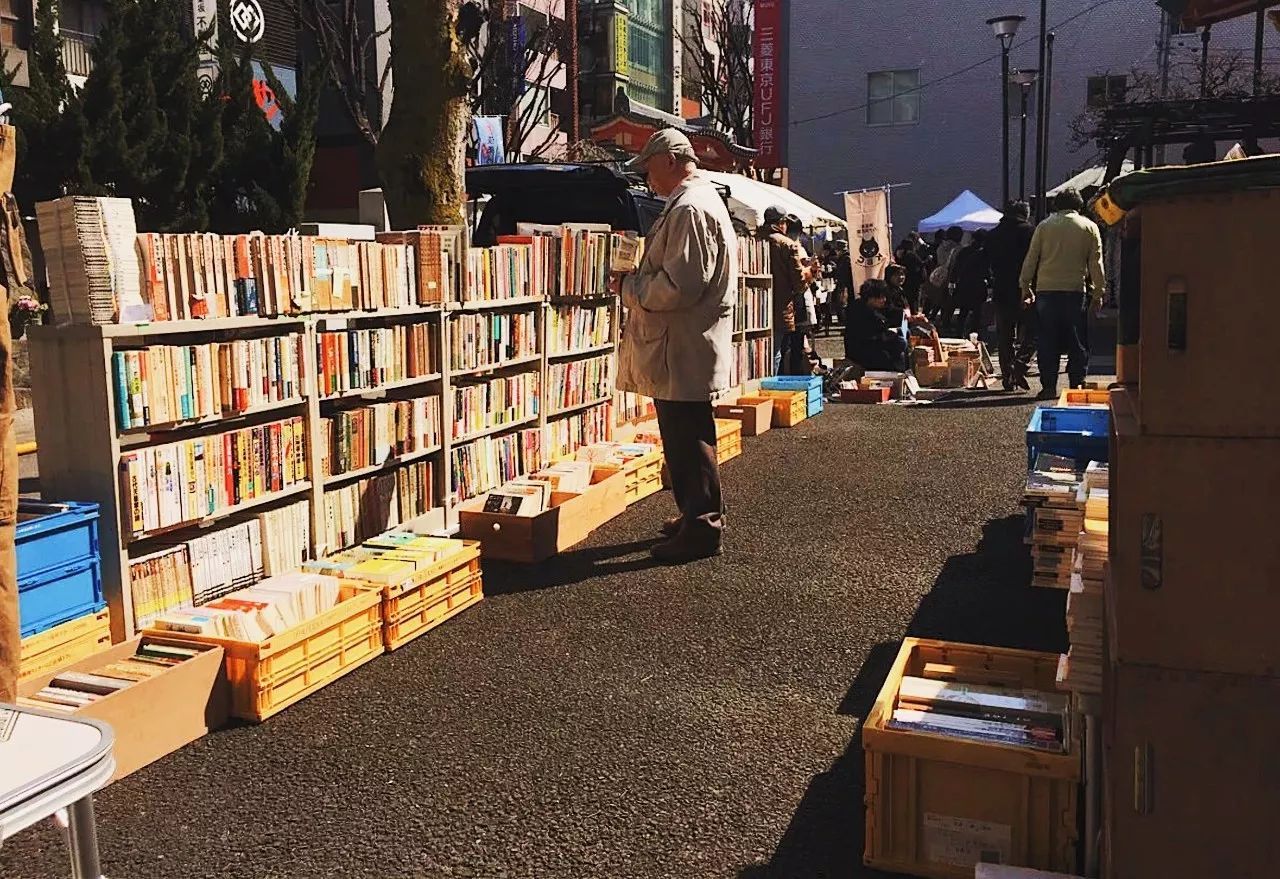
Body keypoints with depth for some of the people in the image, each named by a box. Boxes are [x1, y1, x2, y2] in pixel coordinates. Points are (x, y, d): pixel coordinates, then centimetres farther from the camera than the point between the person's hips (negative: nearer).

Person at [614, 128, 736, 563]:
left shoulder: (689, 209, -18)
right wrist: (637, 281, 13)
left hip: (683, 350, -11)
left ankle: (702, 527, 6)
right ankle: (695, 515, 30)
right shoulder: (699, 200, 17)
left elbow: (677, 286, -25)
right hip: (681, 348, 11)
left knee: (689, 439, -3)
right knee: (684, 437, 19)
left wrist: (628, 287, -10)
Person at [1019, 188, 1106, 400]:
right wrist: (1099, 290, 10)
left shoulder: (1044, 226, 7)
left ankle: (1049, 386, 3)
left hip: (1046, 290, 1)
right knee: (1077, 342, 6)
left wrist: (1025, 286, 14)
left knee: (1048, 340, 4)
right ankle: (1077, 384, 4)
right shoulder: (1089, 227, 6)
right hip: (1076, 290, -1)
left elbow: (1031, 258, 7)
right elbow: (1096, 262, 5)